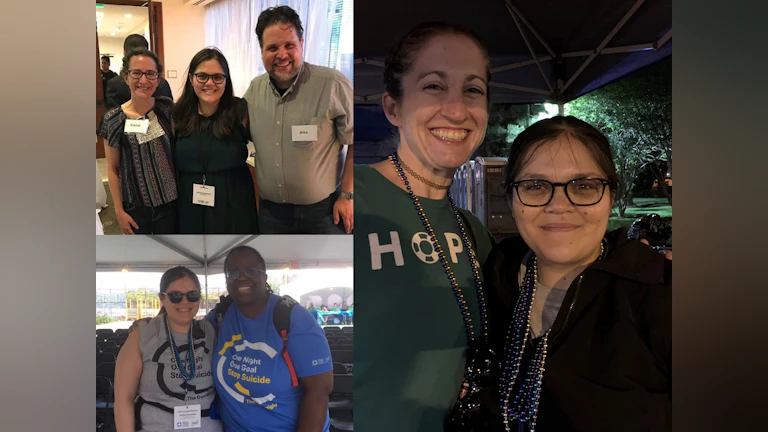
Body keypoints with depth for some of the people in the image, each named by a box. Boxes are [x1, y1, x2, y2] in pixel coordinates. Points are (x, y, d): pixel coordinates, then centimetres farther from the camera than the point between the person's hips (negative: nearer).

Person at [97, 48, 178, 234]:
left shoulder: (167, 108, -4)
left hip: (170, 201, 1)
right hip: (135, 206, -1)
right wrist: (119, 210, -3)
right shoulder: (113, 119, -9)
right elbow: (112, 169, -2)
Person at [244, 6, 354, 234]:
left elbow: (355, 143, -9)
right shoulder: (254, 89, 1)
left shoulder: (333, 85, -16)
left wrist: (347, 195, -10)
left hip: (324, 209, -4)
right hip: (271, 210, 5)